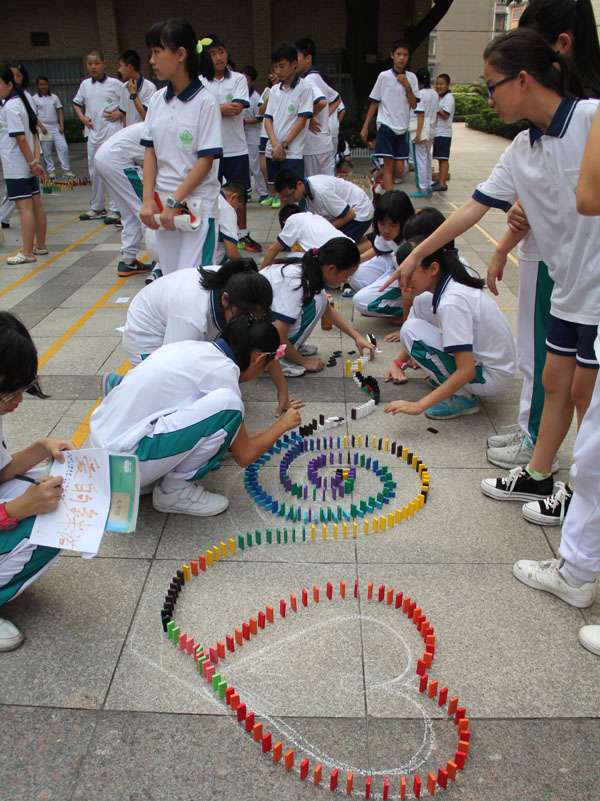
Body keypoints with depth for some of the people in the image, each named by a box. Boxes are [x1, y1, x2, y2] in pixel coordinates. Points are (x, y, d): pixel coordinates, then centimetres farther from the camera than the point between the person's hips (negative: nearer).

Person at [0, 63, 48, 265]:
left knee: (25, 207, -7)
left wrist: (32, 162, -16)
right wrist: (35, 160, 4)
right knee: (36, 204, 11)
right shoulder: (20, 102, 13)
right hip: (28, 165, 9)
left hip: (16, 167, -9)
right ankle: (40, 245, 21)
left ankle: (27, 252, -4)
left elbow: (21, 138, -20)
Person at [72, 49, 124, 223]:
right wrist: (82, 117, 9)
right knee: (94, 171, 11)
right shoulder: (85, 84, 11)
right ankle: (97, 208, 21)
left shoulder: (115, 84, -3)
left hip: (112, 133, -5)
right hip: (93, 133, 6)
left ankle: (115, 209, 0)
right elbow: (76, 103, 25)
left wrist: (119, 113, -12)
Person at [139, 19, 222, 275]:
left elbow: (206, 160, -12)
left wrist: (174, 202, -14)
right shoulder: (158, 100, 8)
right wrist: (148, 200, -3)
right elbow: (150, 152, 9)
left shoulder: (204, 101, -8)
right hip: (162, 205, 6)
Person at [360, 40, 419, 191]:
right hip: (386, 125, -3)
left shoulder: (411, 78, 8)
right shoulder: (384, 76, 1)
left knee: (399, 170, 3)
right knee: (389, 165, -11)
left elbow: (414, 105, 3)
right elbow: (374, 103, 5)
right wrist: (365, 126, 3)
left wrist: (407, 86, -10)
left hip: (402, 127, 3)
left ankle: (381, 187, 28)